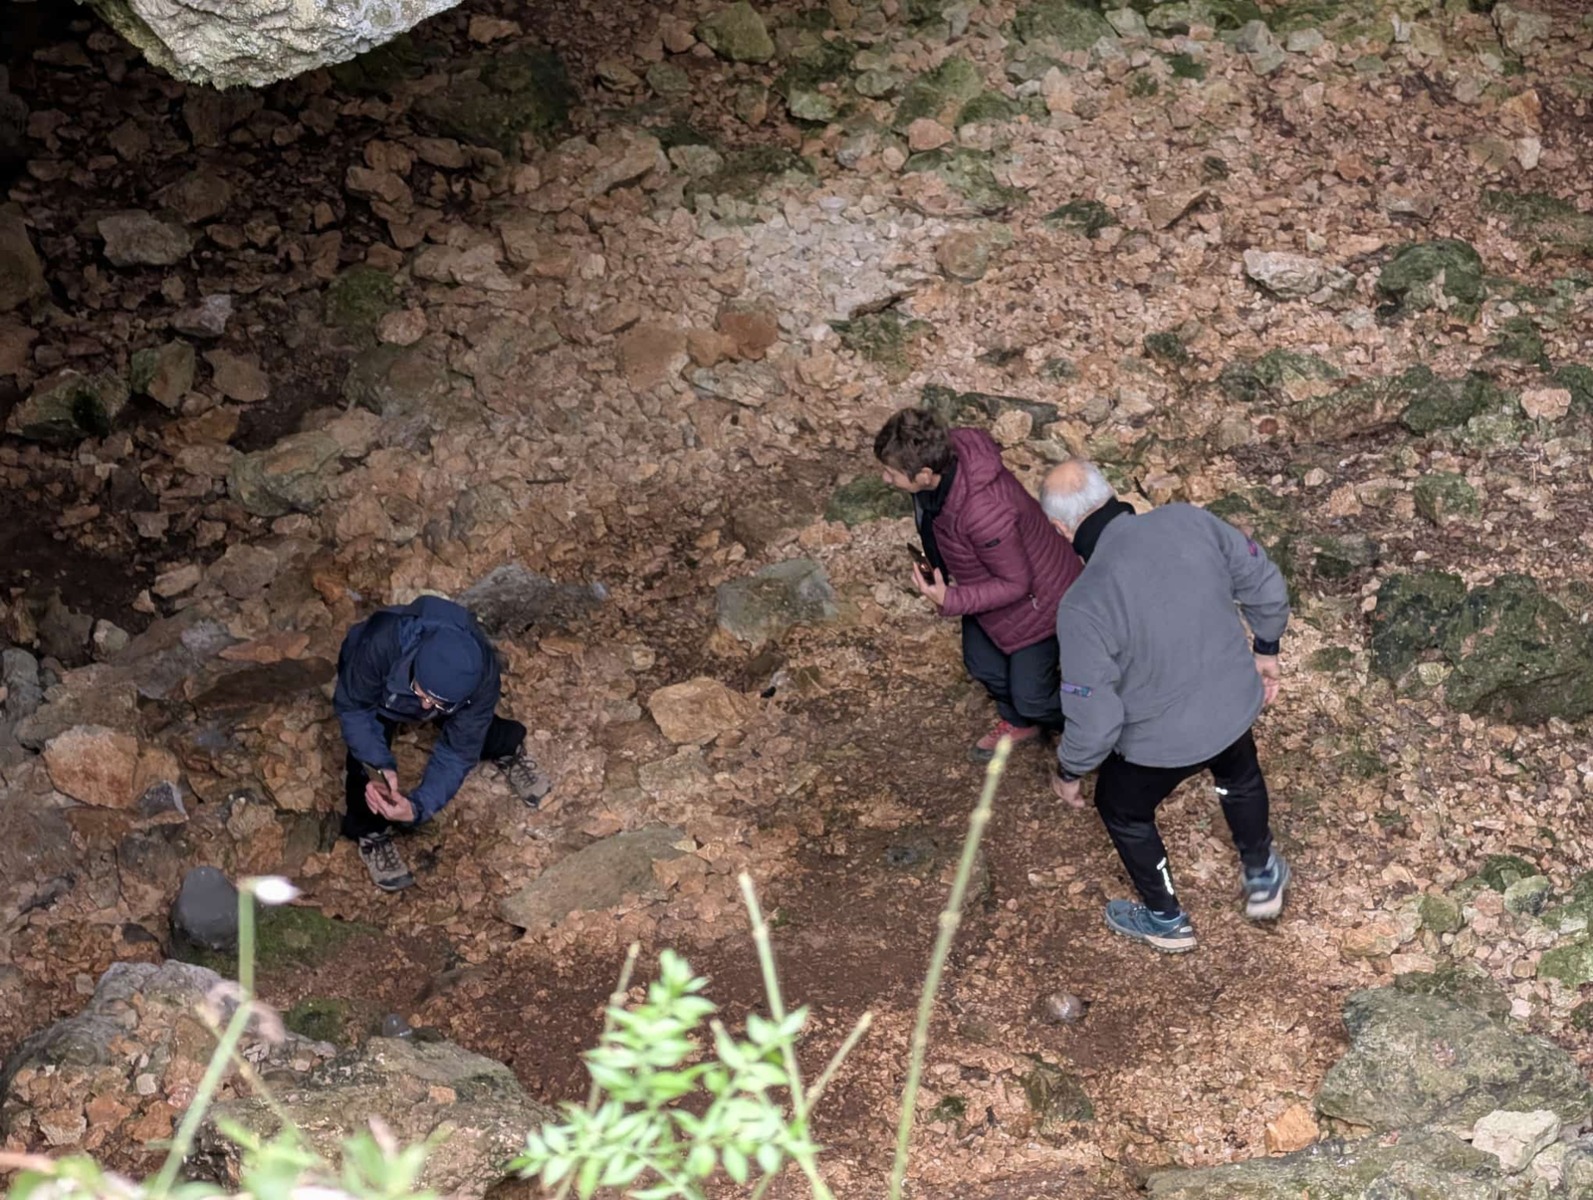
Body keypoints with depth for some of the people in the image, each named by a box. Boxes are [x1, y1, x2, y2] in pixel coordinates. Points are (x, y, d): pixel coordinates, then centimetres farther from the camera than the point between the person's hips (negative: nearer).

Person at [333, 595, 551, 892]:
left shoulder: (482, 675, -40)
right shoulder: (381, 643, -47)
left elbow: (459, 751, -30)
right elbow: (352, 706, -29)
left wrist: (419, 806, -45)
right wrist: (379, 765, -42)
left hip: (445, 683, 2)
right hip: (377, 691, -2)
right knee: (368, 762, -21)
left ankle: (507, 753, 36)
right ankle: (371, 833, 7)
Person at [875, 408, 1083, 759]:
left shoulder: (984, 512, -45)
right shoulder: (946, 456, -22)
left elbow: (1016, 584, -29)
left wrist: (950, 601, -35)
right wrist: (938, 570, 11)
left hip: (1034, 599, -8)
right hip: (990, 582, 8)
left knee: (1031, 694, 11)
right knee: (983, 664, 26)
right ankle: (1019, 723, 56)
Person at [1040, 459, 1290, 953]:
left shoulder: (1084, 605, -33)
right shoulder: (1189, 521, -19)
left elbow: (1095, 721, -26)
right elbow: (1267, 587, -4)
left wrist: (1068, 771, -5)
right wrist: (1265, 650, 15)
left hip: (1162, 741, -4)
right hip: (1235, 704, 4)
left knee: (1122, 810, 29)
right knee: (1239, 774, 38)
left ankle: (1166, 920, 51)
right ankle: (1262, 878, 60)